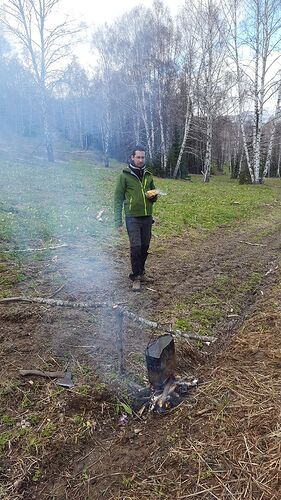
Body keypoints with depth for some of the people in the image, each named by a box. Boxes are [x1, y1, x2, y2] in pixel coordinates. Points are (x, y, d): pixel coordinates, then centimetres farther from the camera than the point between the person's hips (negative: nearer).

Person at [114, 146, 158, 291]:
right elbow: (118, 199, -3)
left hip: (147, 217, 5)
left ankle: (140, 270, 30)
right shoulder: (124, 175, -2)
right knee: (135, 247, -8)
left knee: (145, 246, 10)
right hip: (132, 218, -4)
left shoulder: (148, 176, 12)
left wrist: (153, 195, -4)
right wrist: (118, 221, -8)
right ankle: (136, 277, 3)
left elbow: (154, 197, 22)